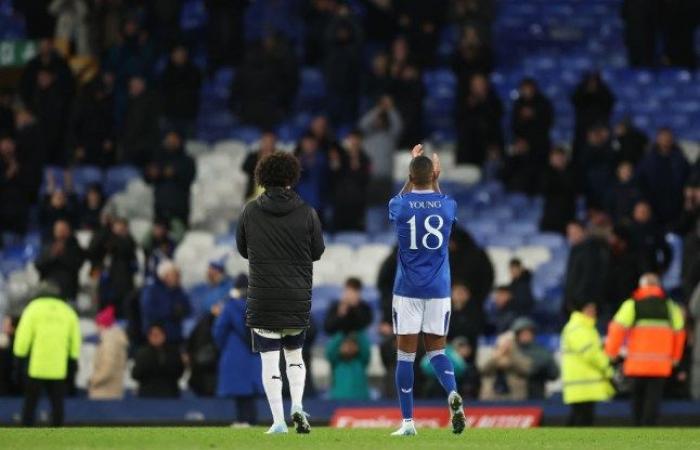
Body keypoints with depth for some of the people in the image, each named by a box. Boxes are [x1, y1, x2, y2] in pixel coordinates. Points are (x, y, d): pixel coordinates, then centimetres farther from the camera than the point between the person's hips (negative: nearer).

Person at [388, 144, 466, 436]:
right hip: (439, 290, 2)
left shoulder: (399, 206, -5)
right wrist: (436, 181, 33)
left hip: (407, 290, -2)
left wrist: (412, 170, 29)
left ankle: (408, 421, 2)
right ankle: (453, 393, -17)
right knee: (436, 349, 12)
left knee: (405, 354, 3)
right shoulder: (447, 205, -2)